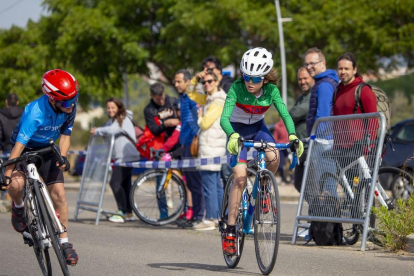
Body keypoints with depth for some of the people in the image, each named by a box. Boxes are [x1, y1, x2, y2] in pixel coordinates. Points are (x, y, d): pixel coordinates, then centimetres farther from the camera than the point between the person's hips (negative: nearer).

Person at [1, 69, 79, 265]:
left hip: (46, 150, 4)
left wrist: (62, 157, -23)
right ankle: (18, 207, 4)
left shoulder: (69, 108, -17)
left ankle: (64, 242, 4)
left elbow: (65, 135, -4)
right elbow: (19, 144, -36)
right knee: (16, 184, -32)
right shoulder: (35, 112, -34)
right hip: (25, 148, -4)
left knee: (59, 193, -8)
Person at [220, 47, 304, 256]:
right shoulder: (237, 88, -27)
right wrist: (232, 136, -55)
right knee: (240, 177, -20)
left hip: (258, 129, 3)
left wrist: (292, 135, -43)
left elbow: (285, 114, -24)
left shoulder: (271, 90, -19)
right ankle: (230, 230, -15)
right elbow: (224, 118, -35)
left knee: (273, 157, -30)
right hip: (237, 129, -3)